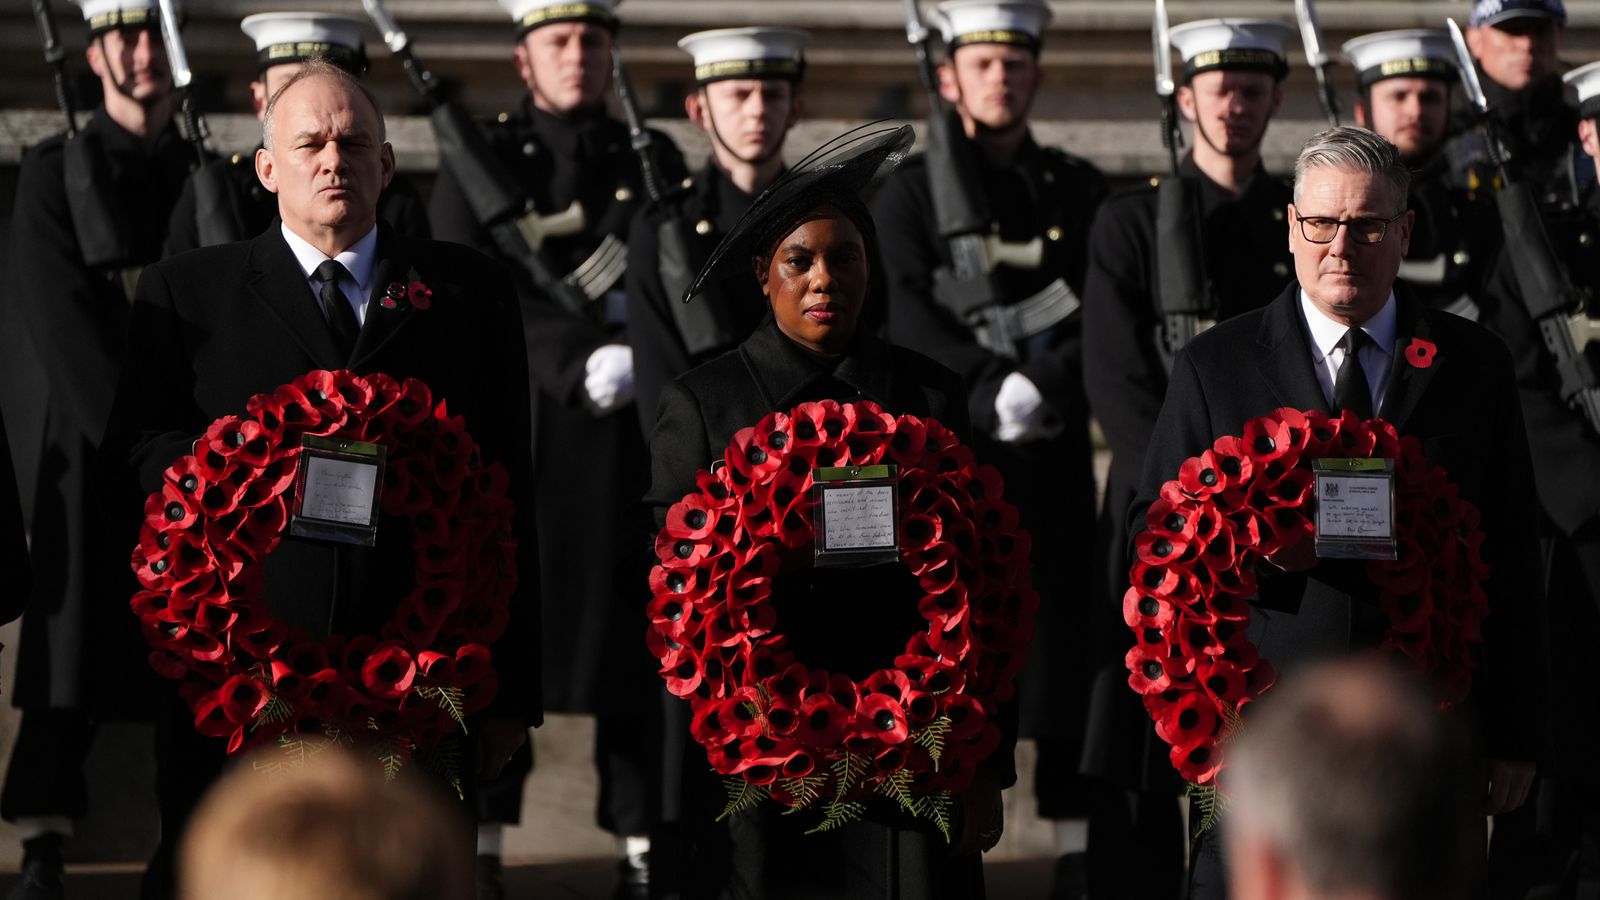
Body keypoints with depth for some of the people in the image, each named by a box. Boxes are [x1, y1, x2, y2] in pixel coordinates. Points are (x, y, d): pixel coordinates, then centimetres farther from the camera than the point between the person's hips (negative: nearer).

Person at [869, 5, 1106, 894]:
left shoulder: (1081, 191, 11)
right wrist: (992, 389, -19)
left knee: (1066, 647, 0)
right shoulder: (910, 192, 5)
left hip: (1054, 458, 2)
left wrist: (1046, 389, -15)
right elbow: (905, 314, -8)